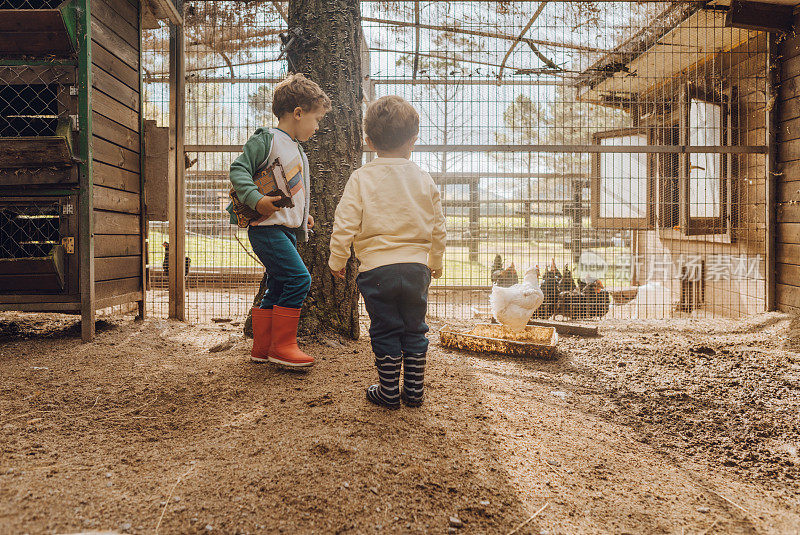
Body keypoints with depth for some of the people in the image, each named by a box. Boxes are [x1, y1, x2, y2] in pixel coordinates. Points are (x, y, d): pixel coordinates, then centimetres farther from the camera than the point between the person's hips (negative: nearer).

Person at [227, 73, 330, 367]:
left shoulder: (297, 149, 21)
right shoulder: (267, 139, -8)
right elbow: (238, 169, -15)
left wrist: (302, 215, 23)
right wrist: (257, 200, -27)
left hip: (287, 231, 10)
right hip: (267, 227, -10)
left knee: (277, 288, 11)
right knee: (298, 279, -16)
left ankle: (262, 347, 20)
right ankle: (281, 345, -6)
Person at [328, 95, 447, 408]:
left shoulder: (361, 178, -4)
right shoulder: (424, 179, 4)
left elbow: (345, 224, -7)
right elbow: (438, 229, 10)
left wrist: (337, 260, 8)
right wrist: (435, 263, 25)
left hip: (376, 268, -2)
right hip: (416, 267, 3)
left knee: (385, 332, 8)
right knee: (414, 330, 14)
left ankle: (389, 392, 18)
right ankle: (414, 391, 23)